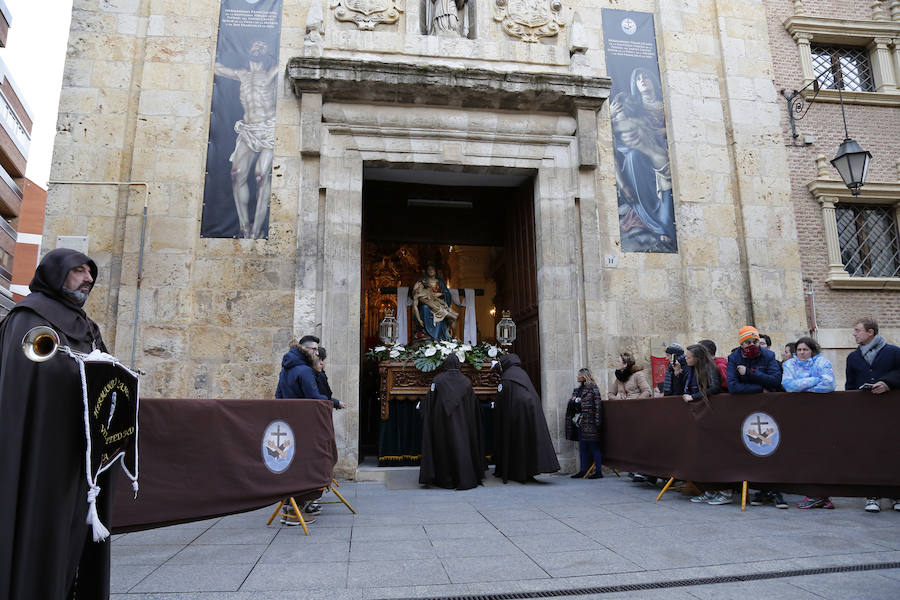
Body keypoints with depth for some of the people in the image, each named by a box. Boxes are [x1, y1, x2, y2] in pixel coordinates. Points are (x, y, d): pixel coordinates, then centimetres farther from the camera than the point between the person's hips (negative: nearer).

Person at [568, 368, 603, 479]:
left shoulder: (593, 388, -5)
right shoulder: (577, 390, 16)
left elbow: (597, 405, -10)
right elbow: (573, 404, 24)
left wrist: (597, 422, -16)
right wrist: (574, 401, 1)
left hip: (590, 422, -7)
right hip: (580, 423, 7)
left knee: (594, 446, -4)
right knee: (582, 447, 10)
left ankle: (598, 471, 1)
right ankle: (583, 470, 16)